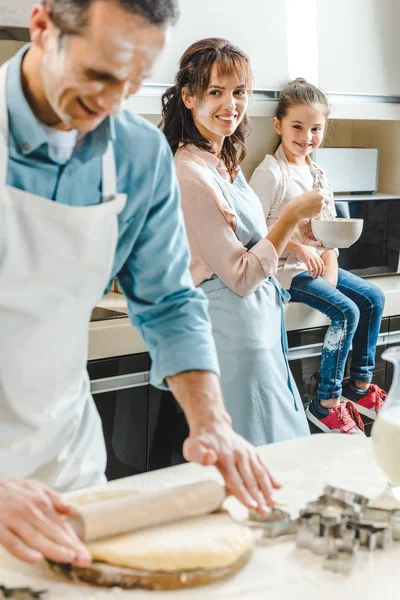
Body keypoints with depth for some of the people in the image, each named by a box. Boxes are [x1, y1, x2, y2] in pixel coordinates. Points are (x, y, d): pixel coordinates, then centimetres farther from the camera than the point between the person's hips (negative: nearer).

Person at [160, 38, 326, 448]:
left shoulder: (225, 164, 8)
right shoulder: (191, 175, -21)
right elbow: (241, 276, -19)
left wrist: (292, 241, 13)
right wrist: (294, 215, -19)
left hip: (259, 319, 10)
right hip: (235, 328, -10)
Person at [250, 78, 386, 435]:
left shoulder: (317, 174, 11)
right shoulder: (270, 173, -13)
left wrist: (329, 259, -5)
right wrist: (297, 246, -23)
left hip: (316, 261, 8)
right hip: (284, 268, -8)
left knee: (373, 298, 1)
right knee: (347, 311, -21)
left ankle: (360, 385, 13)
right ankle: (326, 403, -11)